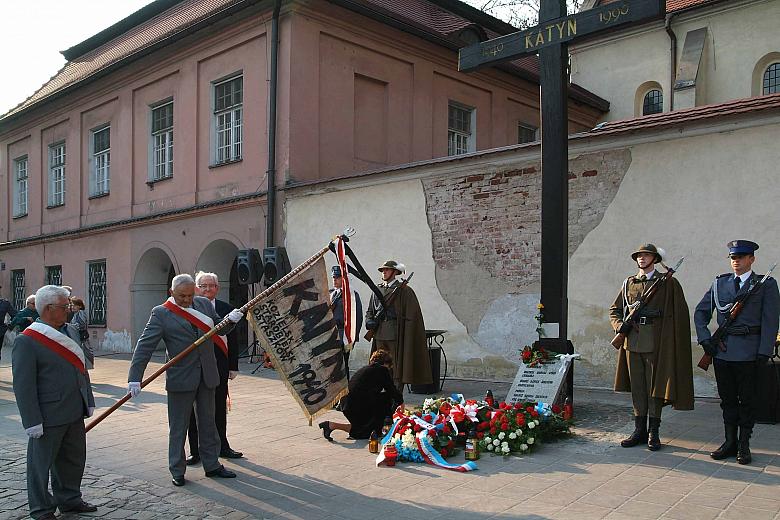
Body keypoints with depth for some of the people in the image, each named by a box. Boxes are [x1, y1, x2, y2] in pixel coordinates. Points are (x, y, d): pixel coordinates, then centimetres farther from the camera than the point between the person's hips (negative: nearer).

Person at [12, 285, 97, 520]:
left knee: (74, 459, 18)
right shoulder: (27, 341, -15)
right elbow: (23, 385, -16)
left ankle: (70, 500, 35)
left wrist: (88, 401, 15)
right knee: (41, 463, 8)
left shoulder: (71, 331, 9)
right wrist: (33, 422, -17)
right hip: (48, 418, -7)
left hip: (75, 414, 8)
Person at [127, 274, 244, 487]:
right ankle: (177, 471, 20)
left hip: (207, 375, 5)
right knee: (178, 427, 6)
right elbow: (144, 346, -12)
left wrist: (230, 319, -7)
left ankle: (212, 465, 28)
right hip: (180, 378, -4)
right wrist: (135, 378, -20)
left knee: (208, 423, 15)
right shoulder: (161, 313, -8)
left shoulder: (204, 304, 6)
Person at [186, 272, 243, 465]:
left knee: (219, 409, 14)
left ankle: (222, 446, 29)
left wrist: (233, 366, 3)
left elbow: (233, 340, 6)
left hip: (219, 368, 3)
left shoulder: (226, 309, 4)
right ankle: (195, 451, 17)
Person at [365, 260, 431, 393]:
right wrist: (369, 321, 0)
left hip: (395, 336, -6)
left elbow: (411, 317, -7)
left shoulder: (404, 291, -4)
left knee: (396, 369, -2)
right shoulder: (377, 290, 14)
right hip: (380, 336, 6)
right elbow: (369, 311, 22)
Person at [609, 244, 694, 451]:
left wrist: (674, 343, -9)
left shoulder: (668, 283, 1)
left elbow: (680, 315, -2)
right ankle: (639, 430, 17)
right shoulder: (629, 283, 13)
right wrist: (620, 325, -1)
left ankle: (653, 433, 11)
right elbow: (614, 310, 18)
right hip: (632, 340, 4)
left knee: (655, 387, 2)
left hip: (655, 342, -4)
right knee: (637, 388, 8)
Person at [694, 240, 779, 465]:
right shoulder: (719, 283, 11)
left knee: (747, 400, 5)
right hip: (722, 350, 3)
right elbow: (701, 312, 14)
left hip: (748, 351, -3)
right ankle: (730, 442, 20)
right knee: (727, 399, 10)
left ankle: (744, 446, 15)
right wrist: (704, 337, 1)